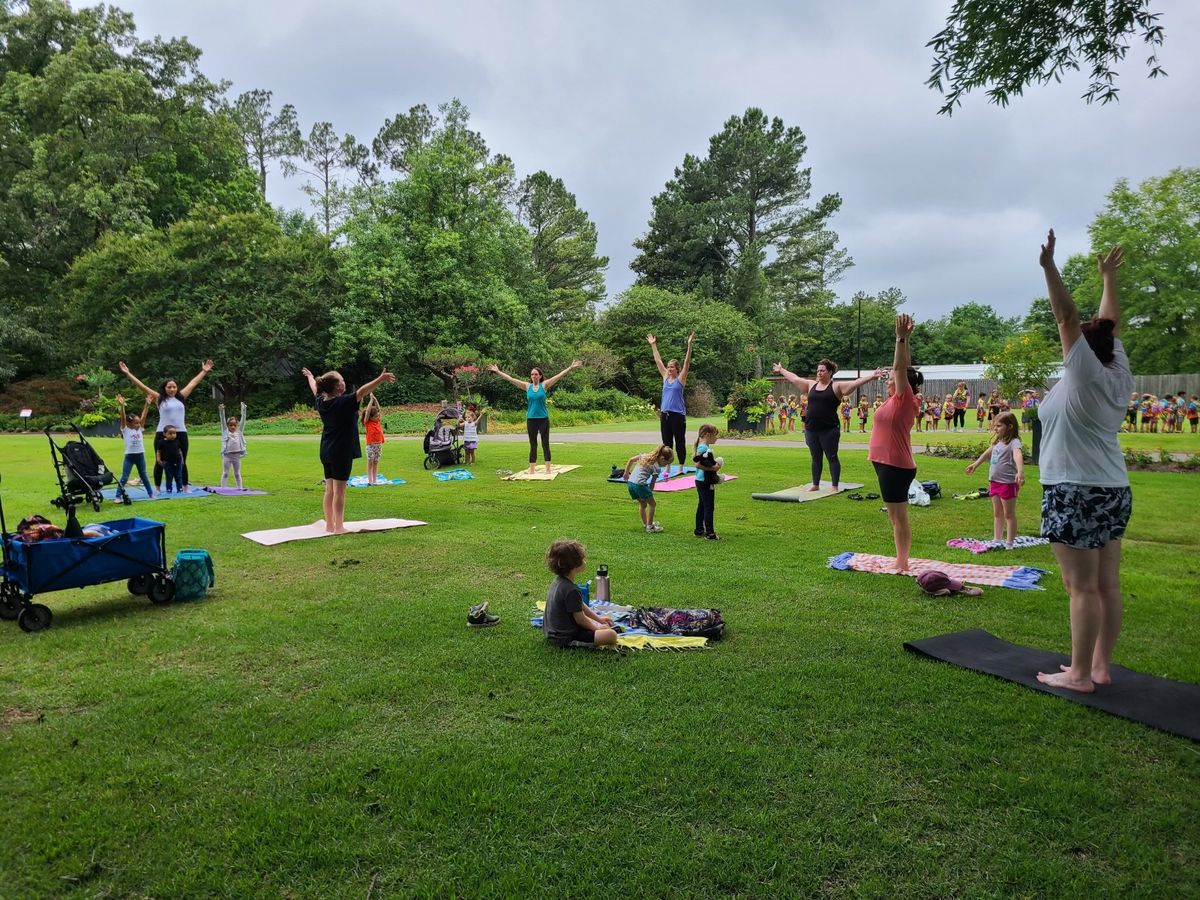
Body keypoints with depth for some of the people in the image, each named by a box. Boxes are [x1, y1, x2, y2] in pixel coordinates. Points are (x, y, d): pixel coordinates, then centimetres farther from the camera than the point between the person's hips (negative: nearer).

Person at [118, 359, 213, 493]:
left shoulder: (181, 397, 10)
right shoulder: (159, 398, 2)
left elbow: (193, 383, 16)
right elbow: (142, 386, 0)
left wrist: (204, 371, 21)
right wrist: (128, 373, -3)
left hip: (181, 433, 3)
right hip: (163, 433, -3)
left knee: (182, 462, 10)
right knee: (160, 462, 5)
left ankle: (186, 488, 18)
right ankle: (157, 489, 12)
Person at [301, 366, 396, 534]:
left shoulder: (321, 401, 4)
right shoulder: (343, 402, -18)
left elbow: (315, 388, 25)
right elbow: (361, 392, -31)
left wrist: (309, 376, 46)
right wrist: (380, 380, -40)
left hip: (326, 451, 8)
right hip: (341, 452, -8)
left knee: (329, 490, 13)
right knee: (339, 491, -4)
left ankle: (329, 525, 20)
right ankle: (339, 527, -1)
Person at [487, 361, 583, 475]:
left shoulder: (544, 385, 0)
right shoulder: (527, 386, 4)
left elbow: (559, 376, -7)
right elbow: (510, 379, 4)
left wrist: (570, 368, -14)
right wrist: (498, 371, 2)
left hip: (543, 419, -2)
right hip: (531, 419, 2)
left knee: (545, 444, 2)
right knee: (533, 445, 7)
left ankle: (548, 469, 6)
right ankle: (532, 469, 10)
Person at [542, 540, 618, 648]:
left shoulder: (558, 581, 3)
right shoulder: (571, 590, -27)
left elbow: (580, 605, 15)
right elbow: (580, 619, -18)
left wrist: (598, 618, 19)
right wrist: (596, 627, 0)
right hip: (565, 638, -10)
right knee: (611, 635, -22)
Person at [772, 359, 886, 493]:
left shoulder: (837, 387, -4)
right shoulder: (811, 384, 11)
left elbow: (856, 382, -12)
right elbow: (794, 378, 22)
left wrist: (872, 376, -23)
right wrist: (781, 370, 31)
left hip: (829, 430, -5)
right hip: (811, 429, 5)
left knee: (832, 457, 2)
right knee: (816, 458, 14)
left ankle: (835, 486, 7)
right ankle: (816, 485, 22)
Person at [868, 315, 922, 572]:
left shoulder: (904, 400, -11)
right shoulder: (897, 400, 10)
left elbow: (900, 368, -20)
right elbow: (904, 367, 15)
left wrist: (901, 338, -23)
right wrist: (904, 338, 16)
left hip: (895, 466, -9)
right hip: (890, 464, 9)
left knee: (899, 517, -4)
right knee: (897, 517, 12)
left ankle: (902, 564, 1)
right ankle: (901, 560, 18)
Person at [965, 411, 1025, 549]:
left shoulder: (1013, 442, -17)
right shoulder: (997, 442, 10)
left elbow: (1018, 456, -35)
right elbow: (987, 453, 27)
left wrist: (1020, 472, -53)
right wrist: (975, 464, 38)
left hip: (1008, 483, -8)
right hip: (994, 481, 8)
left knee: (1009, 514, 2)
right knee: (997, 514, 16)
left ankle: (1009, 543, 9)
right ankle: (996, 540, 26)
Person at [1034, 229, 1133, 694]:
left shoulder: (1085, 377, -11)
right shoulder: (1119, 376, 8)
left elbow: (1068, 318, -18)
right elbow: (1110, 325, 19)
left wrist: (1050, 267, -21)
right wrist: (1109, 277, 31)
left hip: (1076, 494, -9)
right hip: (1113, 492, 9)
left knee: (1082, 588, -5)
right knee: (1107, 585, 10)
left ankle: (1079, 675, 0)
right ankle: (1099, 666, 18)